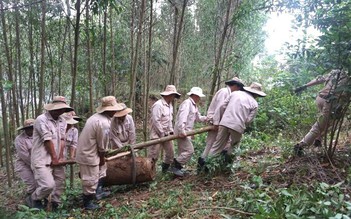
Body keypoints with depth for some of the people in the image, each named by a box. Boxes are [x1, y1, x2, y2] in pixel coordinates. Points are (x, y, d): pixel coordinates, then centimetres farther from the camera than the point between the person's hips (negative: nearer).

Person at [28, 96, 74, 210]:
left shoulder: (62, 121, 7)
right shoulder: (41, 120, -14)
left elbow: (62, 139, 3)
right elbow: (47, 140, -15)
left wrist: (60, 157, -5)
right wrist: (55, 158, -11)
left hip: (56, 159, 7)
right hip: (42, 160, -7)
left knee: (60, 183, 8)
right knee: (48, 185, -14)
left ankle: (55, 204, 27)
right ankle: (33, 199, 14)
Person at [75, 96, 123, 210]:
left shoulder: (96, 116, 5)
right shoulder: (104, 123, -26)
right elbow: (102, 145, -17)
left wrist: (102, 157, 19)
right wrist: (102, 158, -1)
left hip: (86, 150, 10)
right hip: (88, 154, -10)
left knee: (100, 171, 25)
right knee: (91, 179, 5)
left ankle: (96, 193, 38)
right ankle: (87, 203, 22)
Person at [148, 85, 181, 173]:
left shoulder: (170, 105, 10)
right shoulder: (158, 105, -20)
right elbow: (155, 121, -23)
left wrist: (171, 130, 8)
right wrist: (162, 134, -17)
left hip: (166, 134, 9)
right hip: (157, 135, -9)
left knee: (170, 153, 16)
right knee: (153, 156, -3)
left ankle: (165, 169, 34)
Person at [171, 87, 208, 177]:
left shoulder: (194, 106, 18)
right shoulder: (187, 103, -15)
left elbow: (198, 118, 23)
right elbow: (182, 117, -26)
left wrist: (206, 118, 7)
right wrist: (182, 131, -32)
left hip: (186, 132, 10)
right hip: (182, 132, -10)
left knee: (183, 151, 14)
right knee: (189, 150, -11)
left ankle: (177, 168, 21)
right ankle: (175, 166, -5)